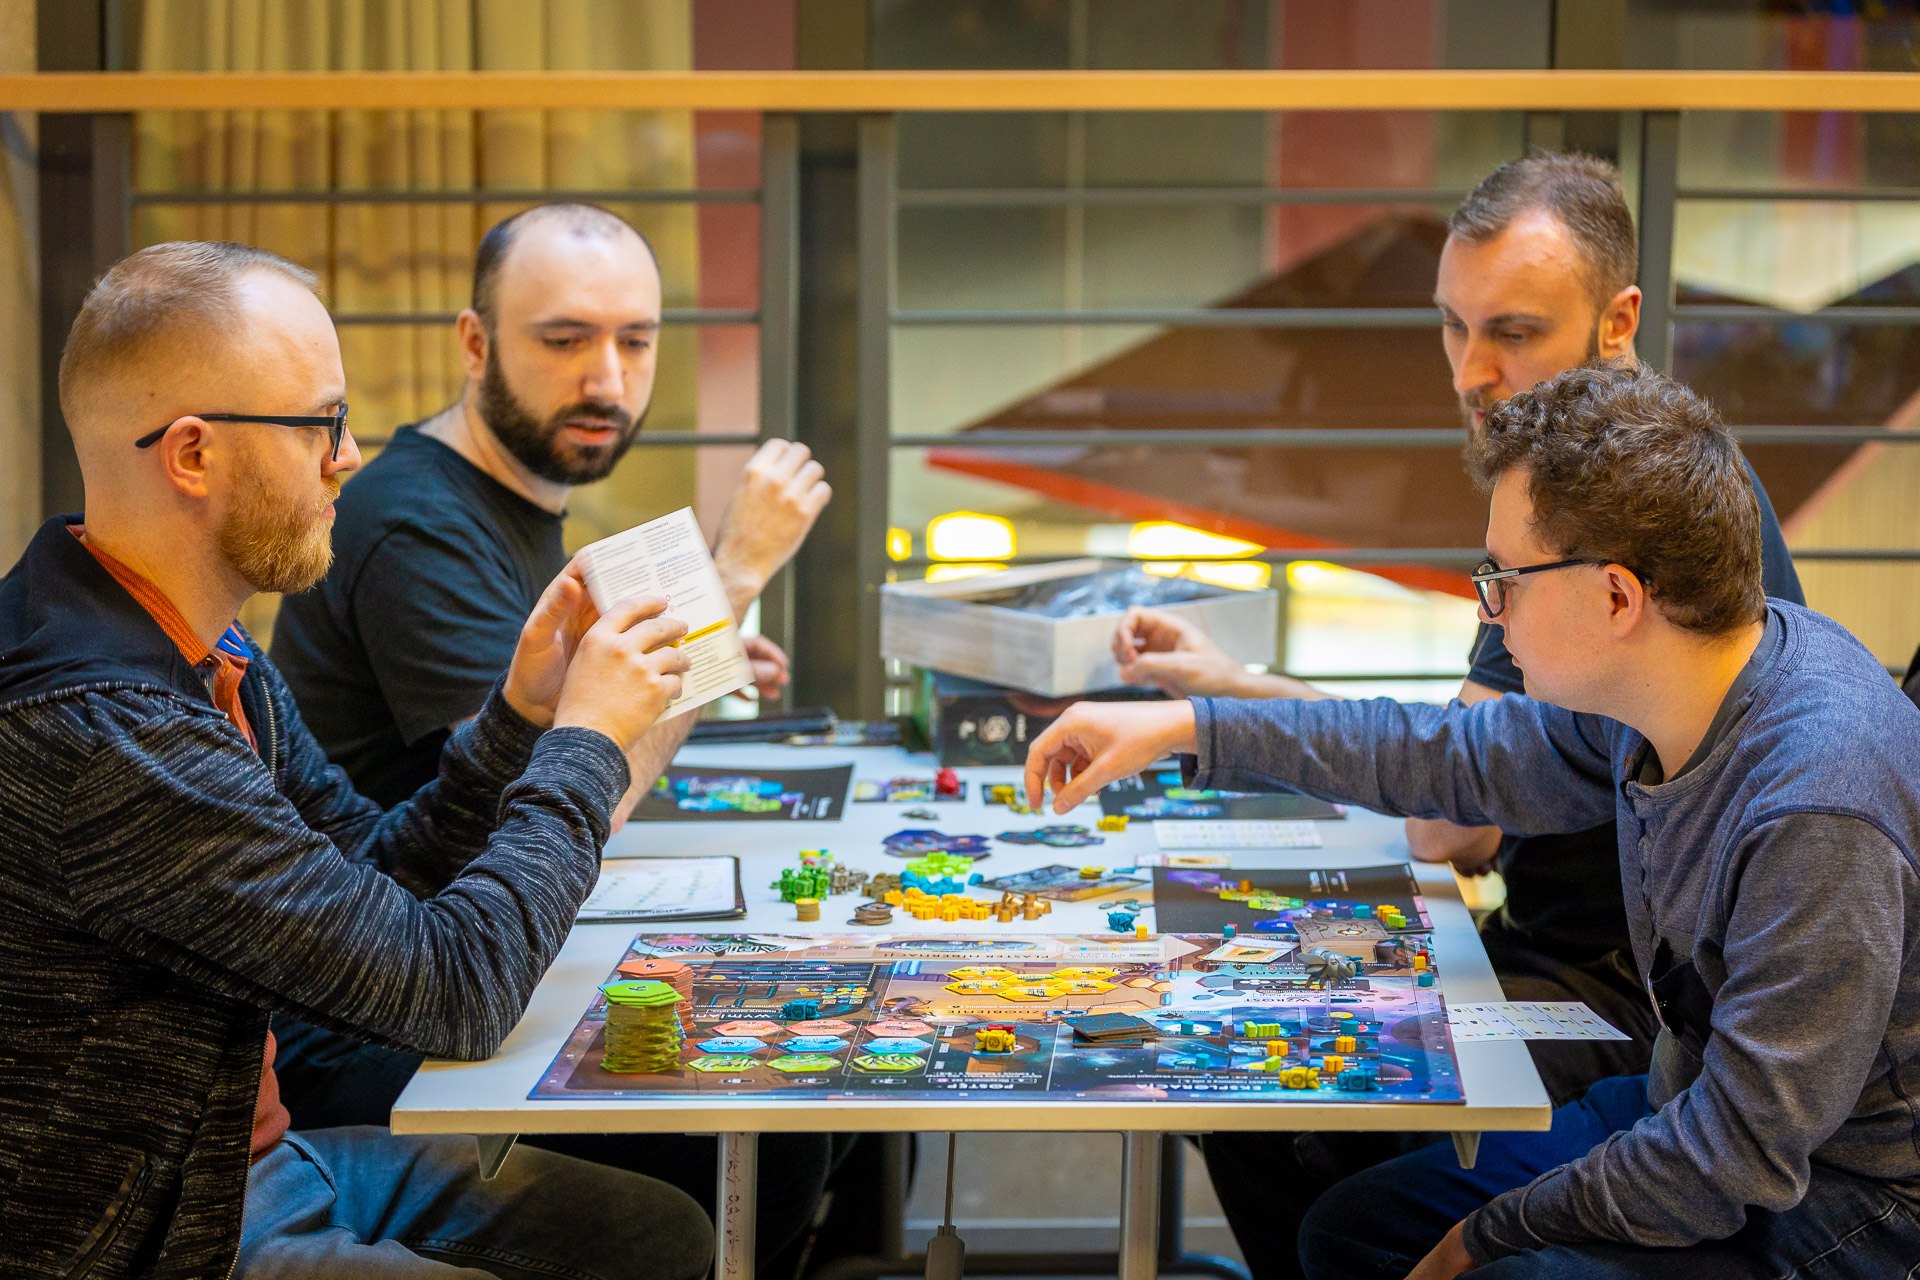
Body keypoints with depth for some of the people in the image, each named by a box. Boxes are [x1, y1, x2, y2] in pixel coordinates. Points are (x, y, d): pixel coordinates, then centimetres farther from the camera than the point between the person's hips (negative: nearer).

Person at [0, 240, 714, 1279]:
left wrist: (519, 716, -1)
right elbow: (450, 989, -24)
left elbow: (376, 879, 13)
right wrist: (585, 741, -11)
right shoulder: (99, 729, -29)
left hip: (253, 1151, 10)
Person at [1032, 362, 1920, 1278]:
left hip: (1834, 1204, -8)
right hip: (1694, 1108, 8)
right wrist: (1188, 727, 9)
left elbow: (1743, 1157, -27)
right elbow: (1464, 756, 11)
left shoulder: (1815, 815, -33)